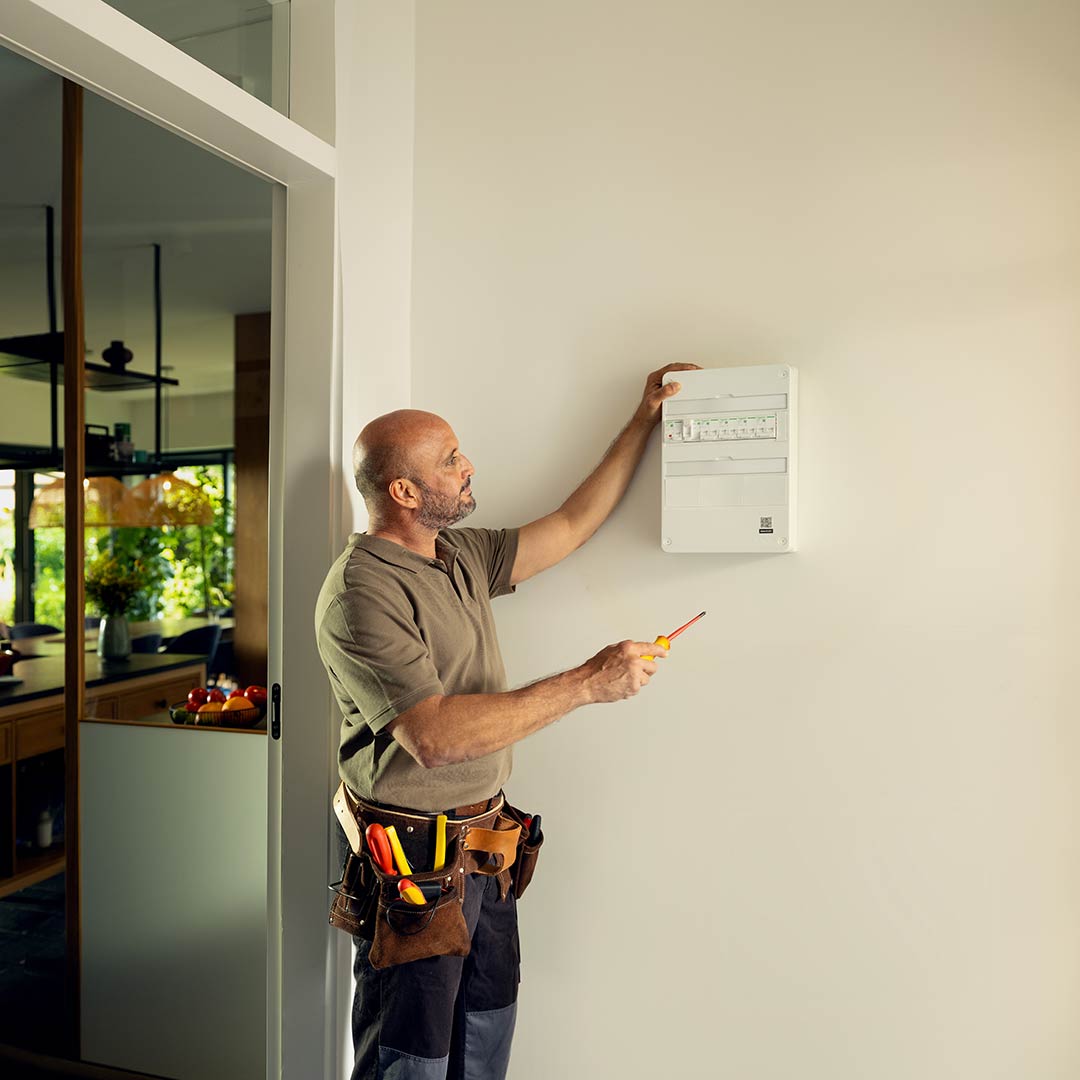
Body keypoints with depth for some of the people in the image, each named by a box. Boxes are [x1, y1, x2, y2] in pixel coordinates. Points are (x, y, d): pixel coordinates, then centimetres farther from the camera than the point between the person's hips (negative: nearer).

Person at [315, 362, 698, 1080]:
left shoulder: (462, 556, 6)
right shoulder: (361, 592, -21)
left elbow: (572, 526, 13)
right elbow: (435, 736, -31)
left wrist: (645, 420, 13)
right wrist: (585, 684, -28)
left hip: (484, 844, 8)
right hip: (414, 855, -8)